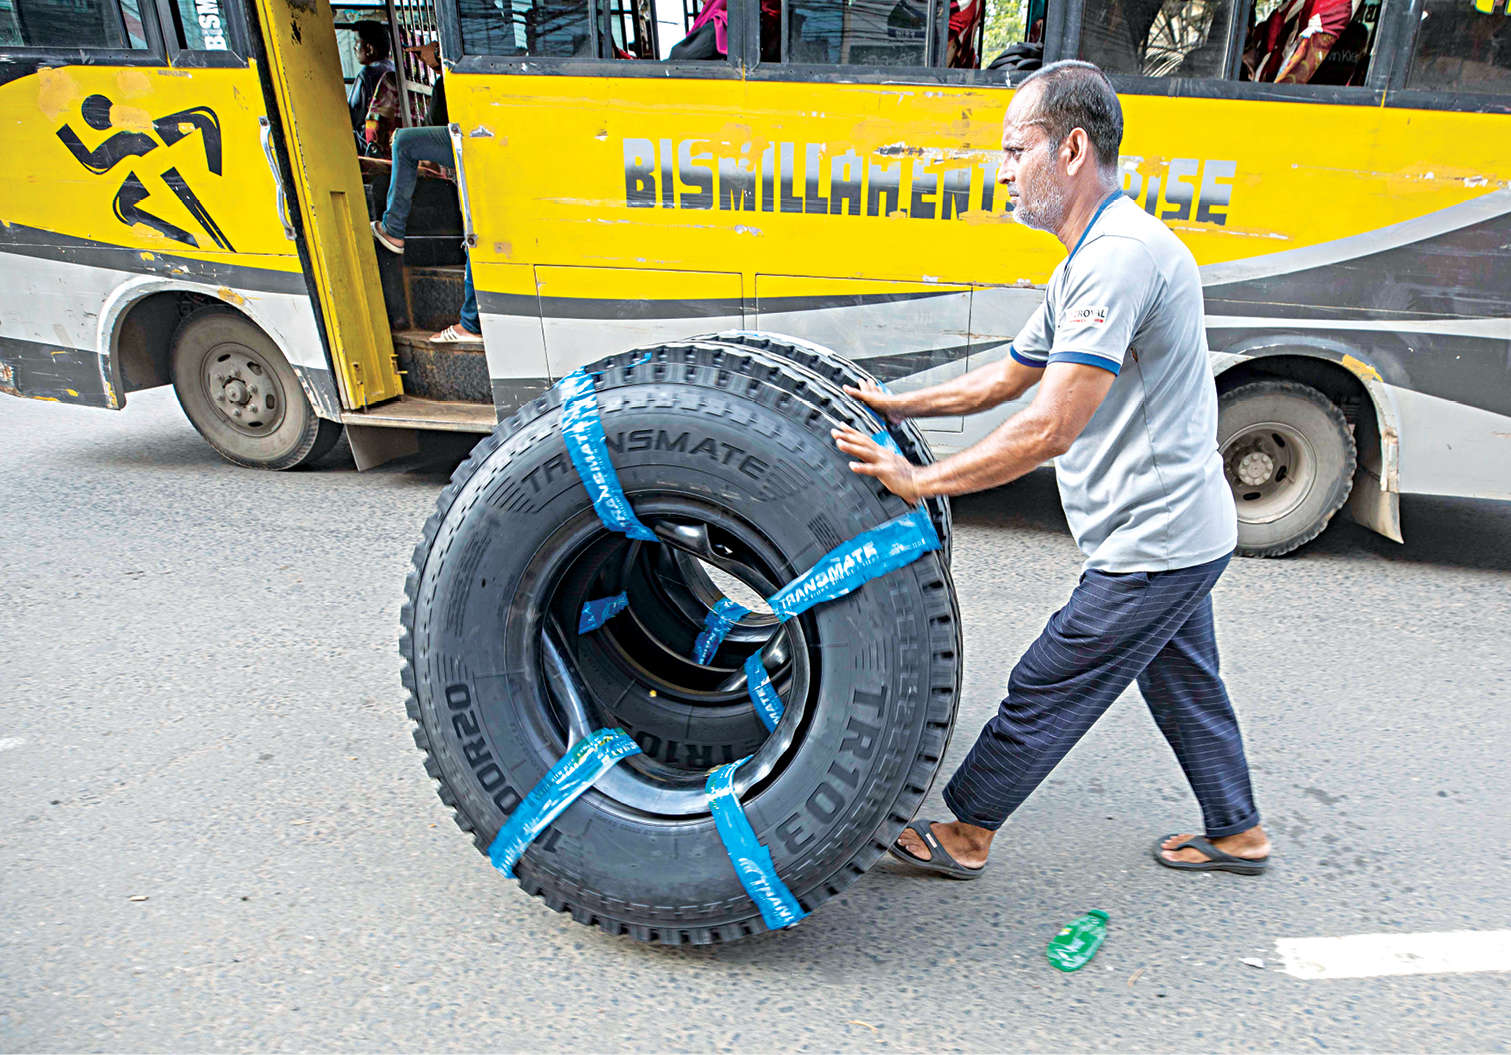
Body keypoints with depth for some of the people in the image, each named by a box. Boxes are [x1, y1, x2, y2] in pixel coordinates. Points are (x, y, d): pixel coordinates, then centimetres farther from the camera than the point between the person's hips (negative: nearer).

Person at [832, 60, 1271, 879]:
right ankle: (1237, 833, 43)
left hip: (1153, 542, -10)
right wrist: (897, 406, 10)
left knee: (1043, 691, 2)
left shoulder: (1119, 255, -24)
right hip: (1178, 532, 10)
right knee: (1183, 683, 24)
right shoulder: (1084, 265, 12)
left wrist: (919, 481, -24)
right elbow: (1005, 378, 18)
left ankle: (962, 832, 20)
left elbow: (1050, 429, -30)